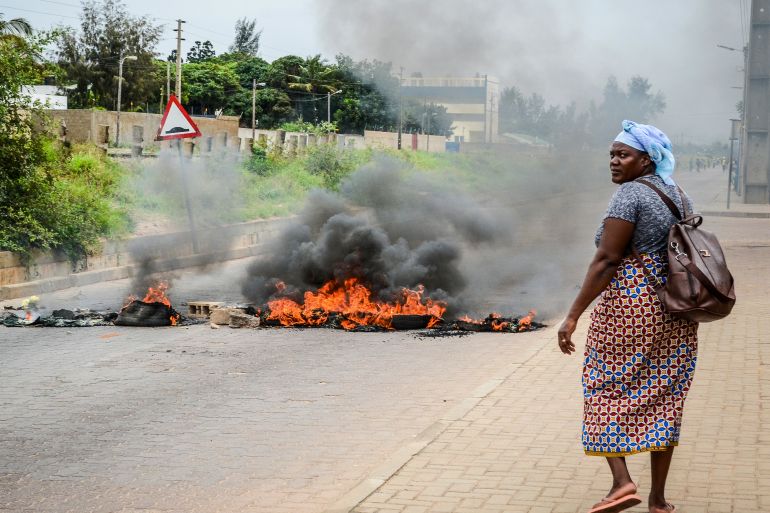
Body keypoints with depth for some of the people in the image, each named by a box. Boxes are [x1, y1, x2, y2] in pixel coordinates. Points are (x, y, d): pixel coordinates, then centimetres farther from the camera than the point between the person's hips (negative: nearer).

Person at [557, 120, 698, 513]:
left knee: (606, 390, 7)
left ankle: (621, 480, -7)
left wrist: (573, 315, -19)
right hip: (675, 313, 7)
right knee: (662, 398, 10)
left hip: (628, 306, -7)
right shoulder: (679, 196, 12)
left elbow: (606, 260, -19)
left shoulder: (629, 195, -13)